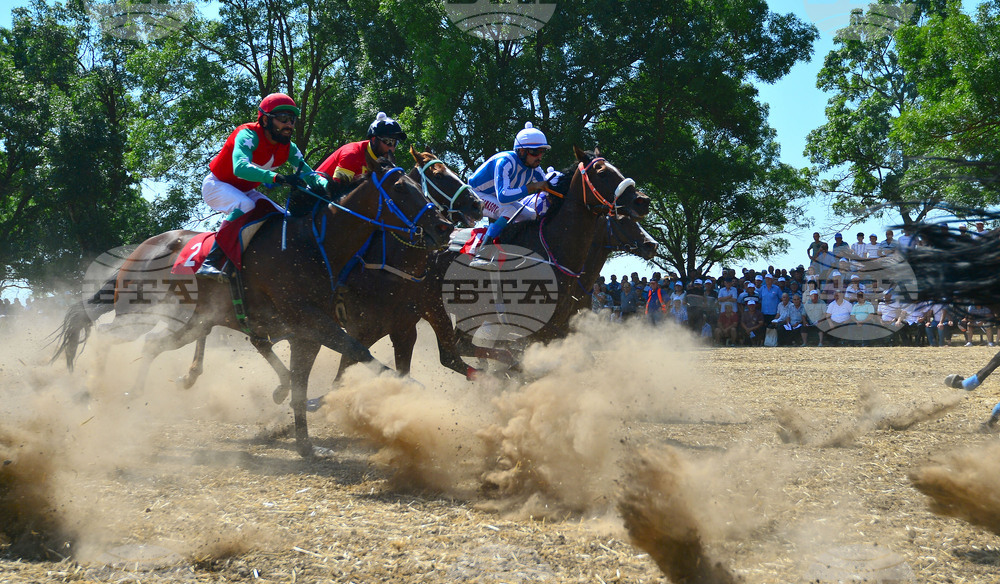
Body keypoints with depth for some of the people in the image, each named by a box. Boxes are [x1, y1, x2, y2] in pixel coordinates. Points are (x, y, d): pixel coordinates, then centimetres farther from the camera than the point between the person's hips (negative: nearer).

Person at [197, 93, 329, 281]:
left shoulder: (288, 148, -7)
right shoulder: (248, 135, -29)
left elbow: (308, 174, -11)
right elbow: (240, 168, -46)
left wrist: (325, 184, -35)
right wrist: (276, 177, -57)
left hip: (245, 192, 8)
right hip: (217, 185, -8)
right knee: (245, 206, -35)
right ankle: (211, 262, -37)